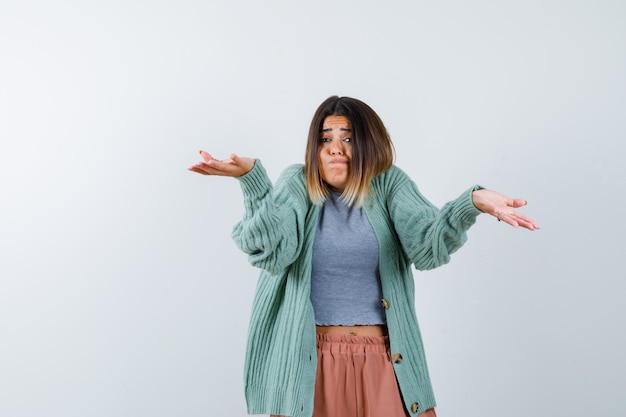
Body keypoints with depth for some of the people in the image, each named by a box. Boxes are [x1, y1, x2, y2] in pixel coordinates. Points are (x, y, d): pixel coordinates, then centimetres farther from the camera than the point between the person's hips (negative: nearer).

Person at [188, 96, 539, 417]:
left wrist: (474, 203, -34)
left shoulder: (390, 185, 0)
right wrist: (251, 177, -30)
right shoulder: (297, 185, -1)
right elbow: (273, 252, -17)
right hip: (311, 360, 0)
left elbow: (428, 246, -15)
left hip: (386, 361, 1)